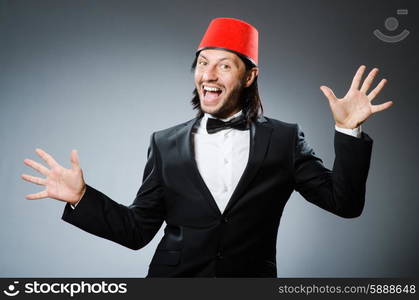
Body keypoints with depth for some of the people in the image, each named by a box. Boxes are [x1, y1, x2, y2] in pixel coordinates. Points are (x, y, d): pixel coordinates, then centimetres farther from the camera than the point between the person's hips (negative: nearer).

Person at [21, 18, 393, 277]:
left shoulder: (285, 139, -2)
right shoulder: (166, 144, 1)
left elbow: (345, 203, -5)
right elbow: (138, 230, 3)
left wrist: (348, 130, -15)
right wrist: (81, 197, -10)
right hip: (173, 275, 1)